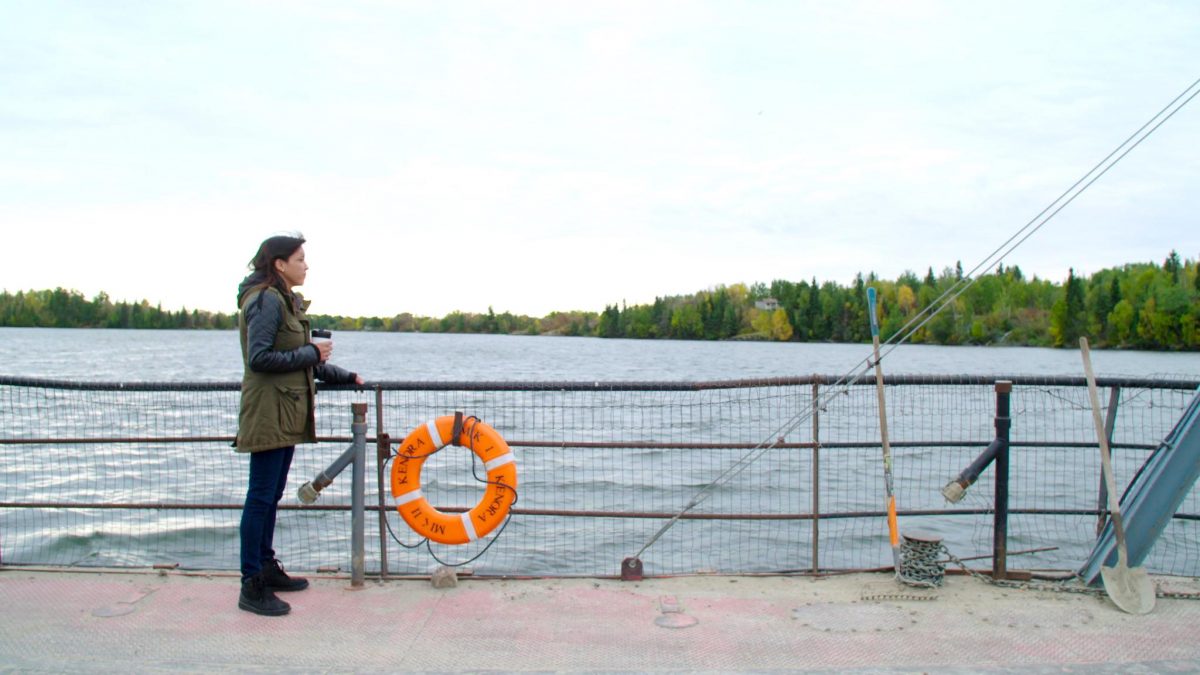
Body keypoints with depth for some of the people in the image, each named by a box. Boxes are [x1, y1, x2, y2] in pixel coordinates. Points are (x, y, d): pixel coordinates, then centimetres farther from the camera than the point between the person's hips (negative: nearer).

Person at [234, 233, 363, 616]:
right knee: (261, 497, -5)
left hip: (285, 414, 10)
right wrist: (311, 353, -14)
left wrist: (344, 376, 21)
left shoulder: (286, 301, 19)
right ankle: (252, 586, 0)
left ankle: (267, 569, 27)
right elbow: (259, 358, -21)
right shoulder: (266, 300, -12)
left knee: (271, 496, 16)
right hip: (269, 414, -10)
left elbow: (303, 363, 22)